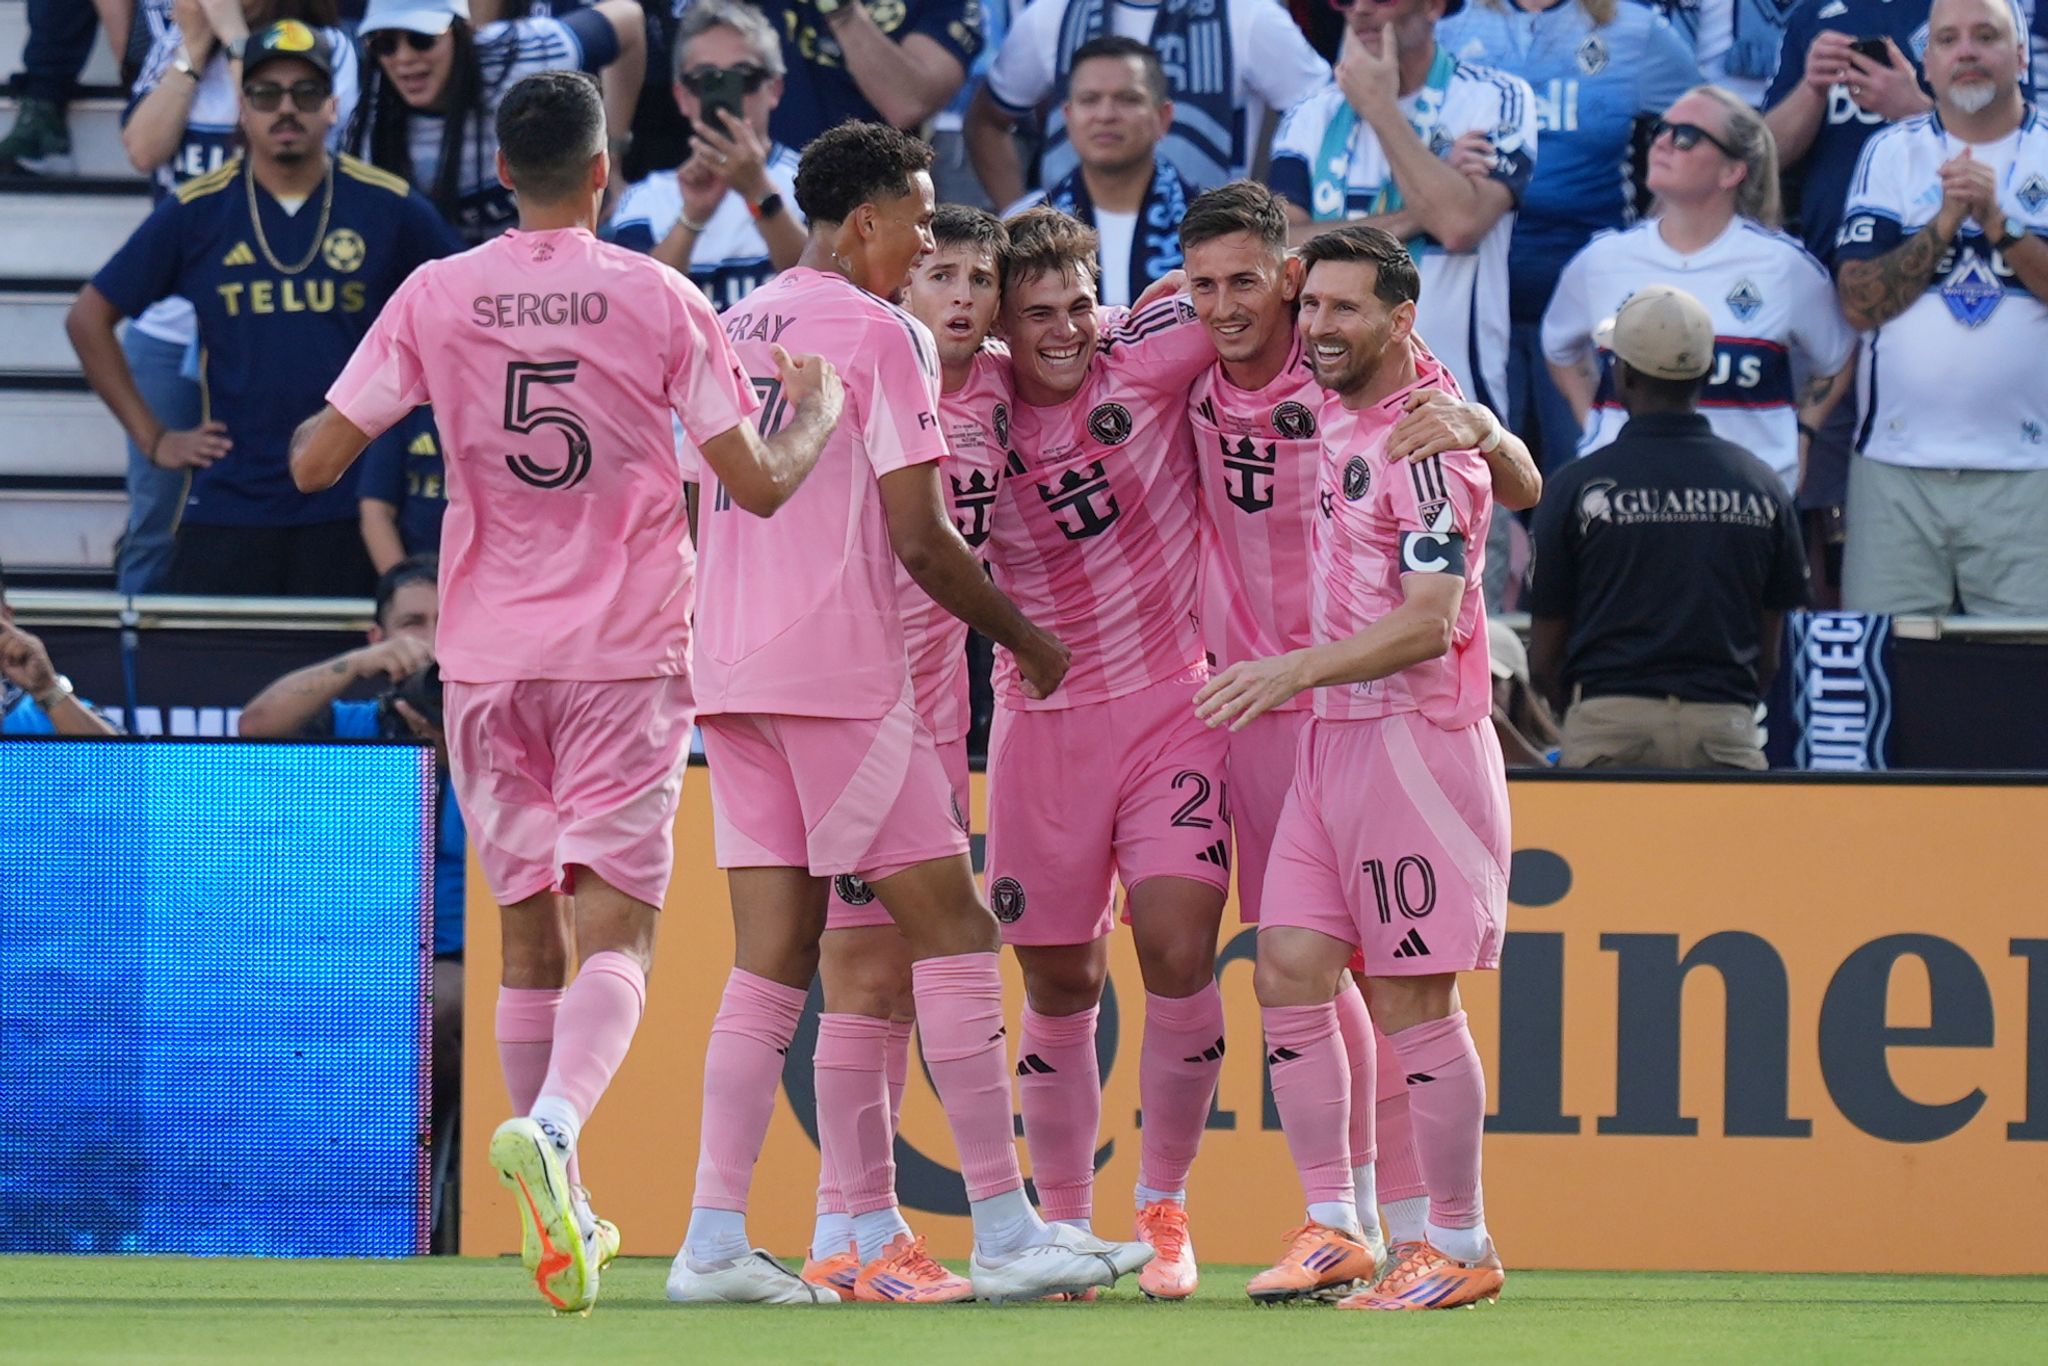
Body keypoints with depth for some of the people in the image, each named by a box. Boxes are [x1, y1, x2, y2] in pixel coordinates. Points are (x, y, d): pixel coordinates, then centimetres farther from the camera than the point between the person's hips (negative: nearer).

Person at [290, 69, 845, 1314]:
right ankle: (553, 1127, -34)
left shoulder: (436, 299, 0)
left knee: (531, 936, 12)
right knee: (616, 932, -6)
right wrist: (819, 416, 16)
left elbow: (315, 462, 1)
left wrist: (342, 422, 23)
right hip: (629, 655, -2)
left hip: (489, 658, 2)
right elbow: (759, 484, -3)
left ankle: (561, 1209, 14)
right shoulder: (661, 301, -4)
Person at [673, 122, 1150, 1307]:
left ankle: (717, 1241, -3)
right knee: (954, 928, -2)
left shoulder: (738, 328, 15)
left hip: (733, 670, 7)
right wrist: (1028, 641, 1)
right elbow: (922, 540, -12)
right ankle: (1005, 1232, -3)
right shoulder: (883, 333, -8)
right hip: (842, 673, -7)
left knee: (772, 957, 5)